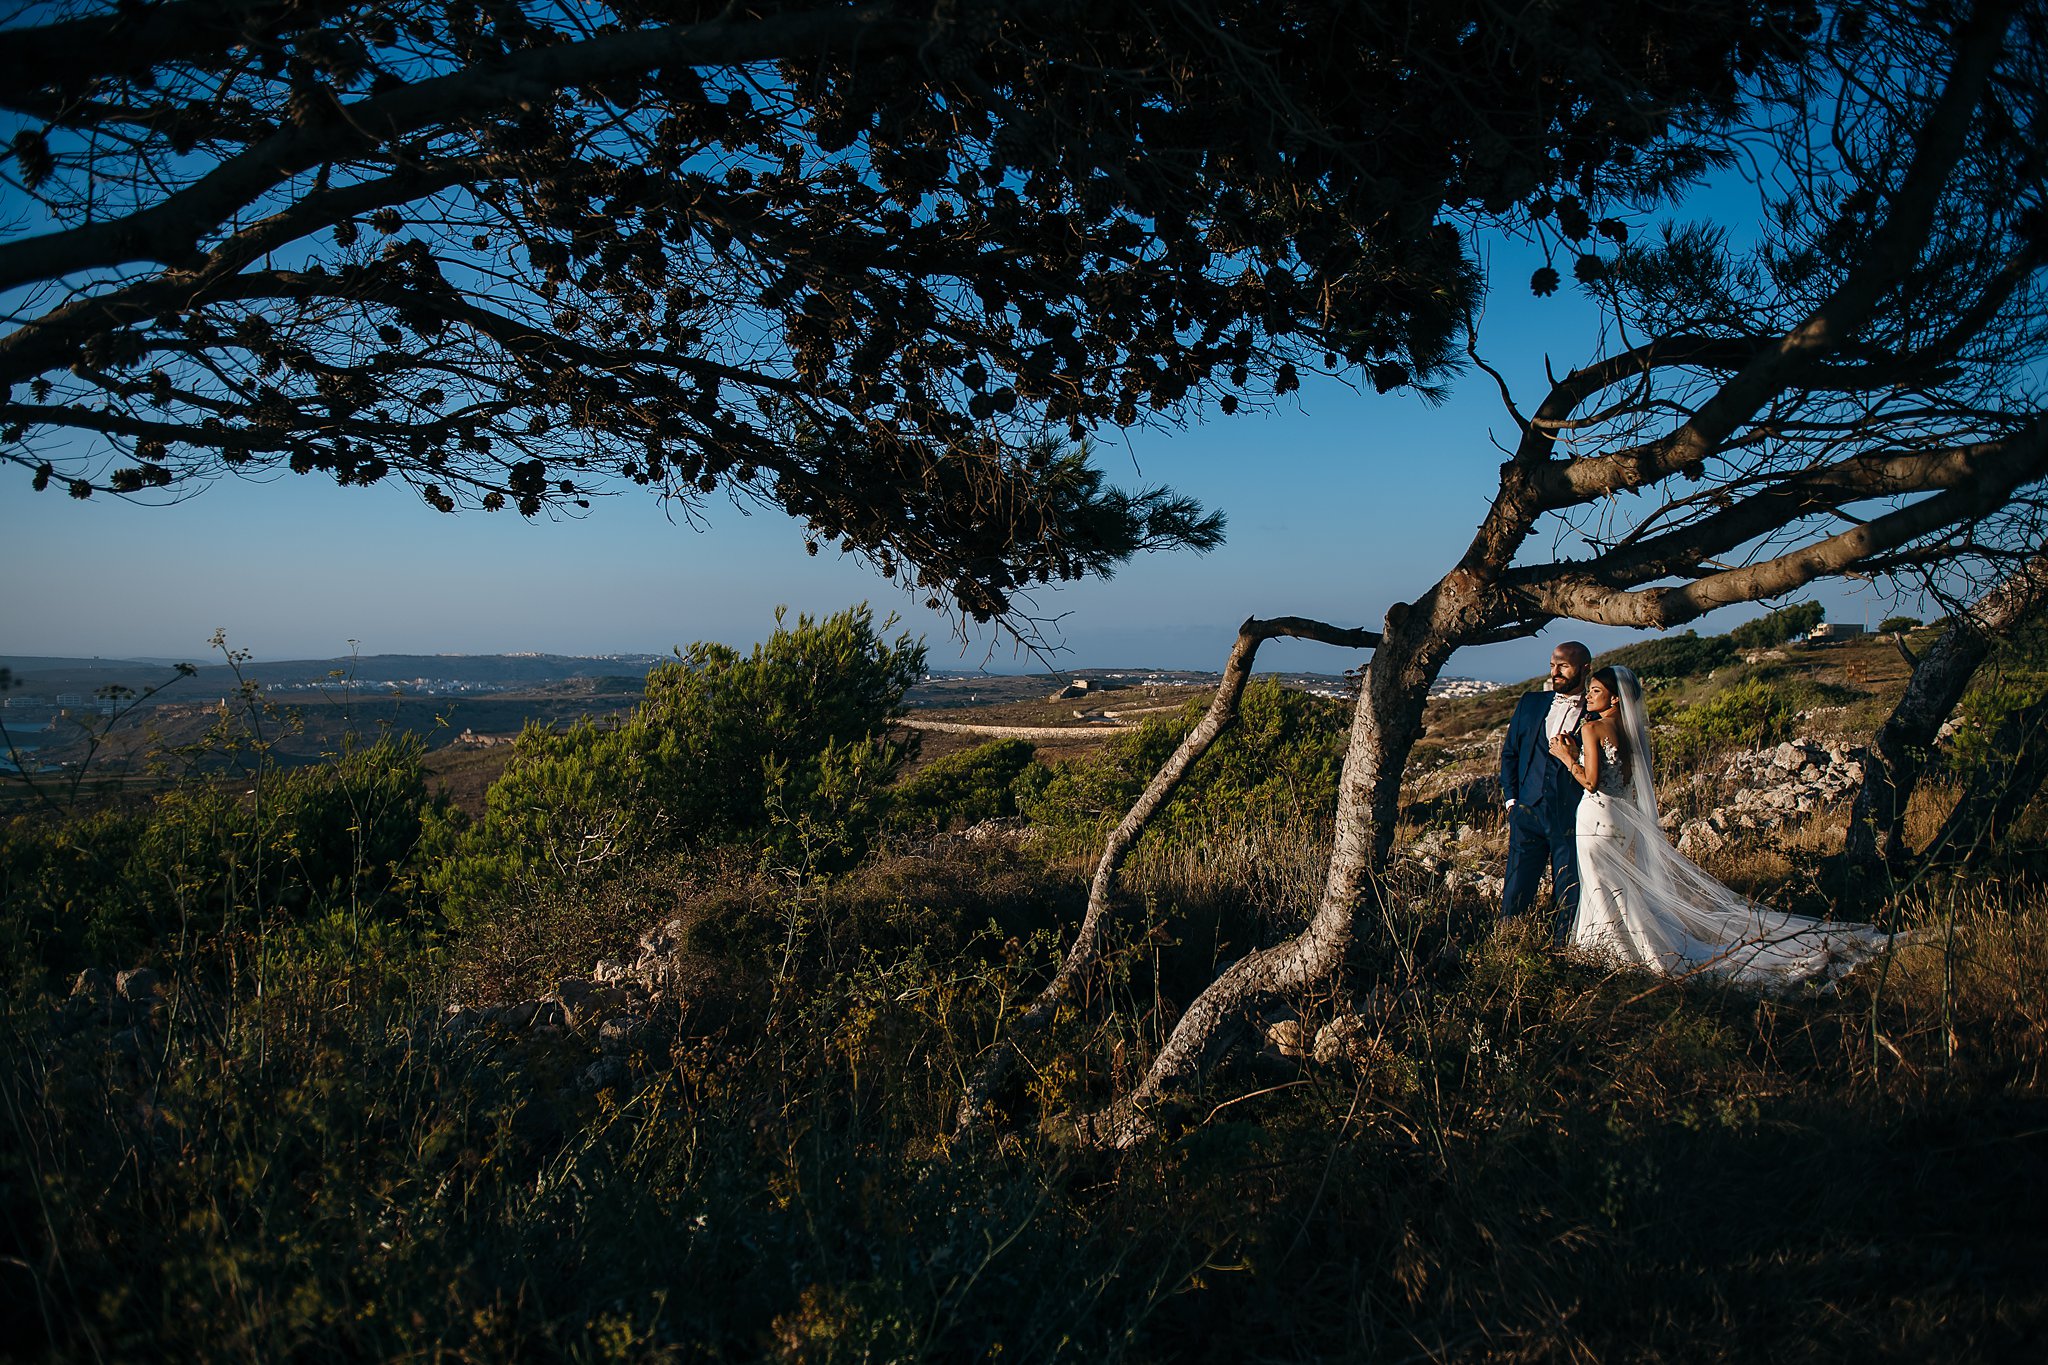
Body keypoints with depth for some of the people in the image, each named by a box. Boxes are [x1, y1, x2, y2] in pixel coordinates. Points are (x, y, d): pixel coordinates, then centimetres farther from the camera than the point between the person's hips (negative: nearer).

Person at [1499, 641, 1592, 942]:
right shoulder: (1532, 703, 12)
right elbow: (1509, 752, 17)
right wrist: (1511, 799, 8)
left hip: (1572, 818, -2)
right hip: (1529, 812, 2)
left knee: (1568, 900, 4)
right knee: (1515, 892, 2)